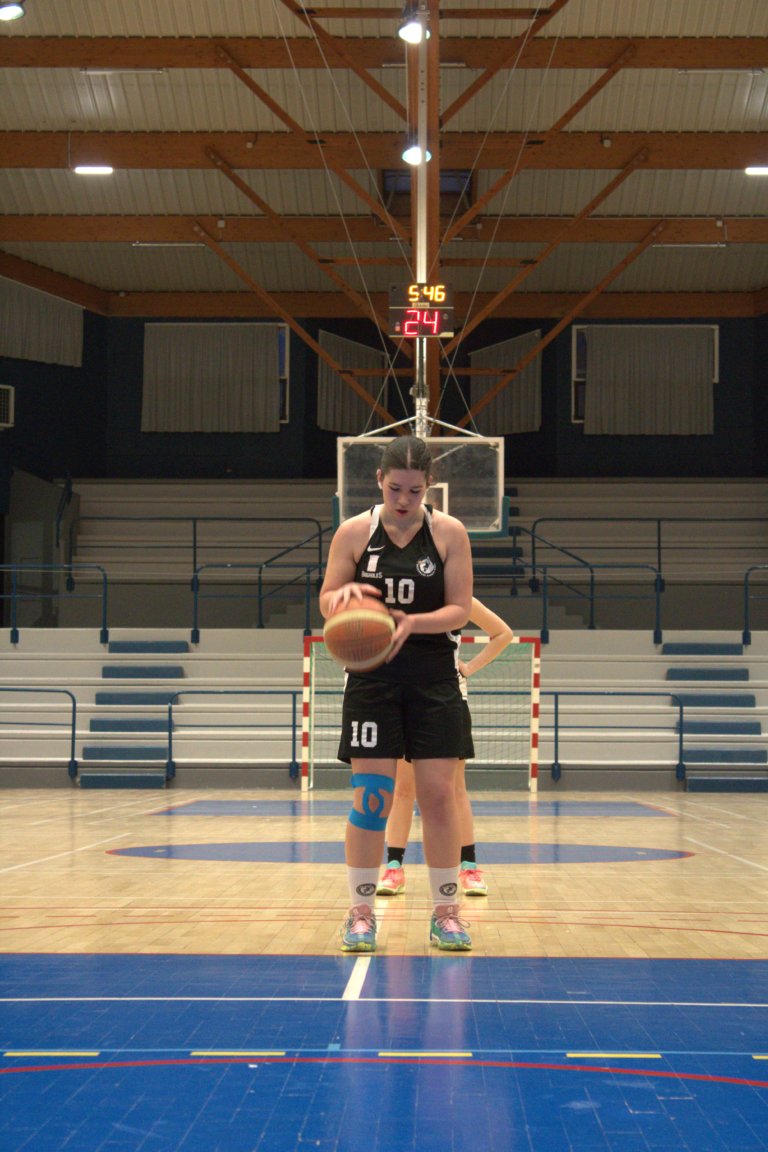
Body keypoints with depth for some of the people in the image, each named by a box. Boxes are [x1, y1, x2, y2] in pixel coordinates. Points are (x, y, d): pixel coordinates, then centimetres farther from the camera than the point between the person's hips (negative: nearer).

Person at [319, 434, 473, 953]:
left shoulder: (450, 532, -1)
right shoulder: (355, 531, 0)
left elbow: (460, 609, -3)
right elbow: (326, 603, 5)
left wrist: (412, 622, -22)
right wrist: (345, 592, -19)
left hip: (434, 677, 0)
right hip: (372, 677, 0)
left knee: (439, 795, -1)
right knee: (370, 796, -2)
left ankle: (447, 912, 11)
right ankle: (361, 913, 8)